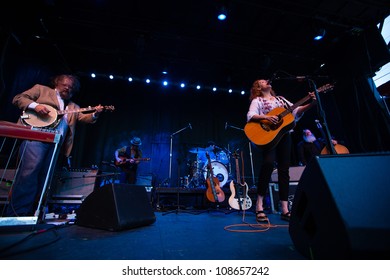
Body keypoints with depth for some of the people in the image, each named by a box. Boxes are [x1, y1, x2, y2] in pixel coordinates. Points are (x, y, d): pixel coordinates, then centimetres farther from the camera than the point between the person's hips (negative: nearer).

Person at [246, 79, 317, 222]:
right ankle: (259, 205, -18)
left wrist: (311, 103, 0)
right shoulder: (257, 100, 9)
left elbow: (296, 110, 15)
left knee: (284, 169, -1)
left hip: (283, 135, 6)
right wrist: (266, 117, -23)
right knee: (268, 162, -29)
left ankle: (285, 210, 4)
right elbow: (250, 116, -8)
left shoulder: (280, 99, 25)